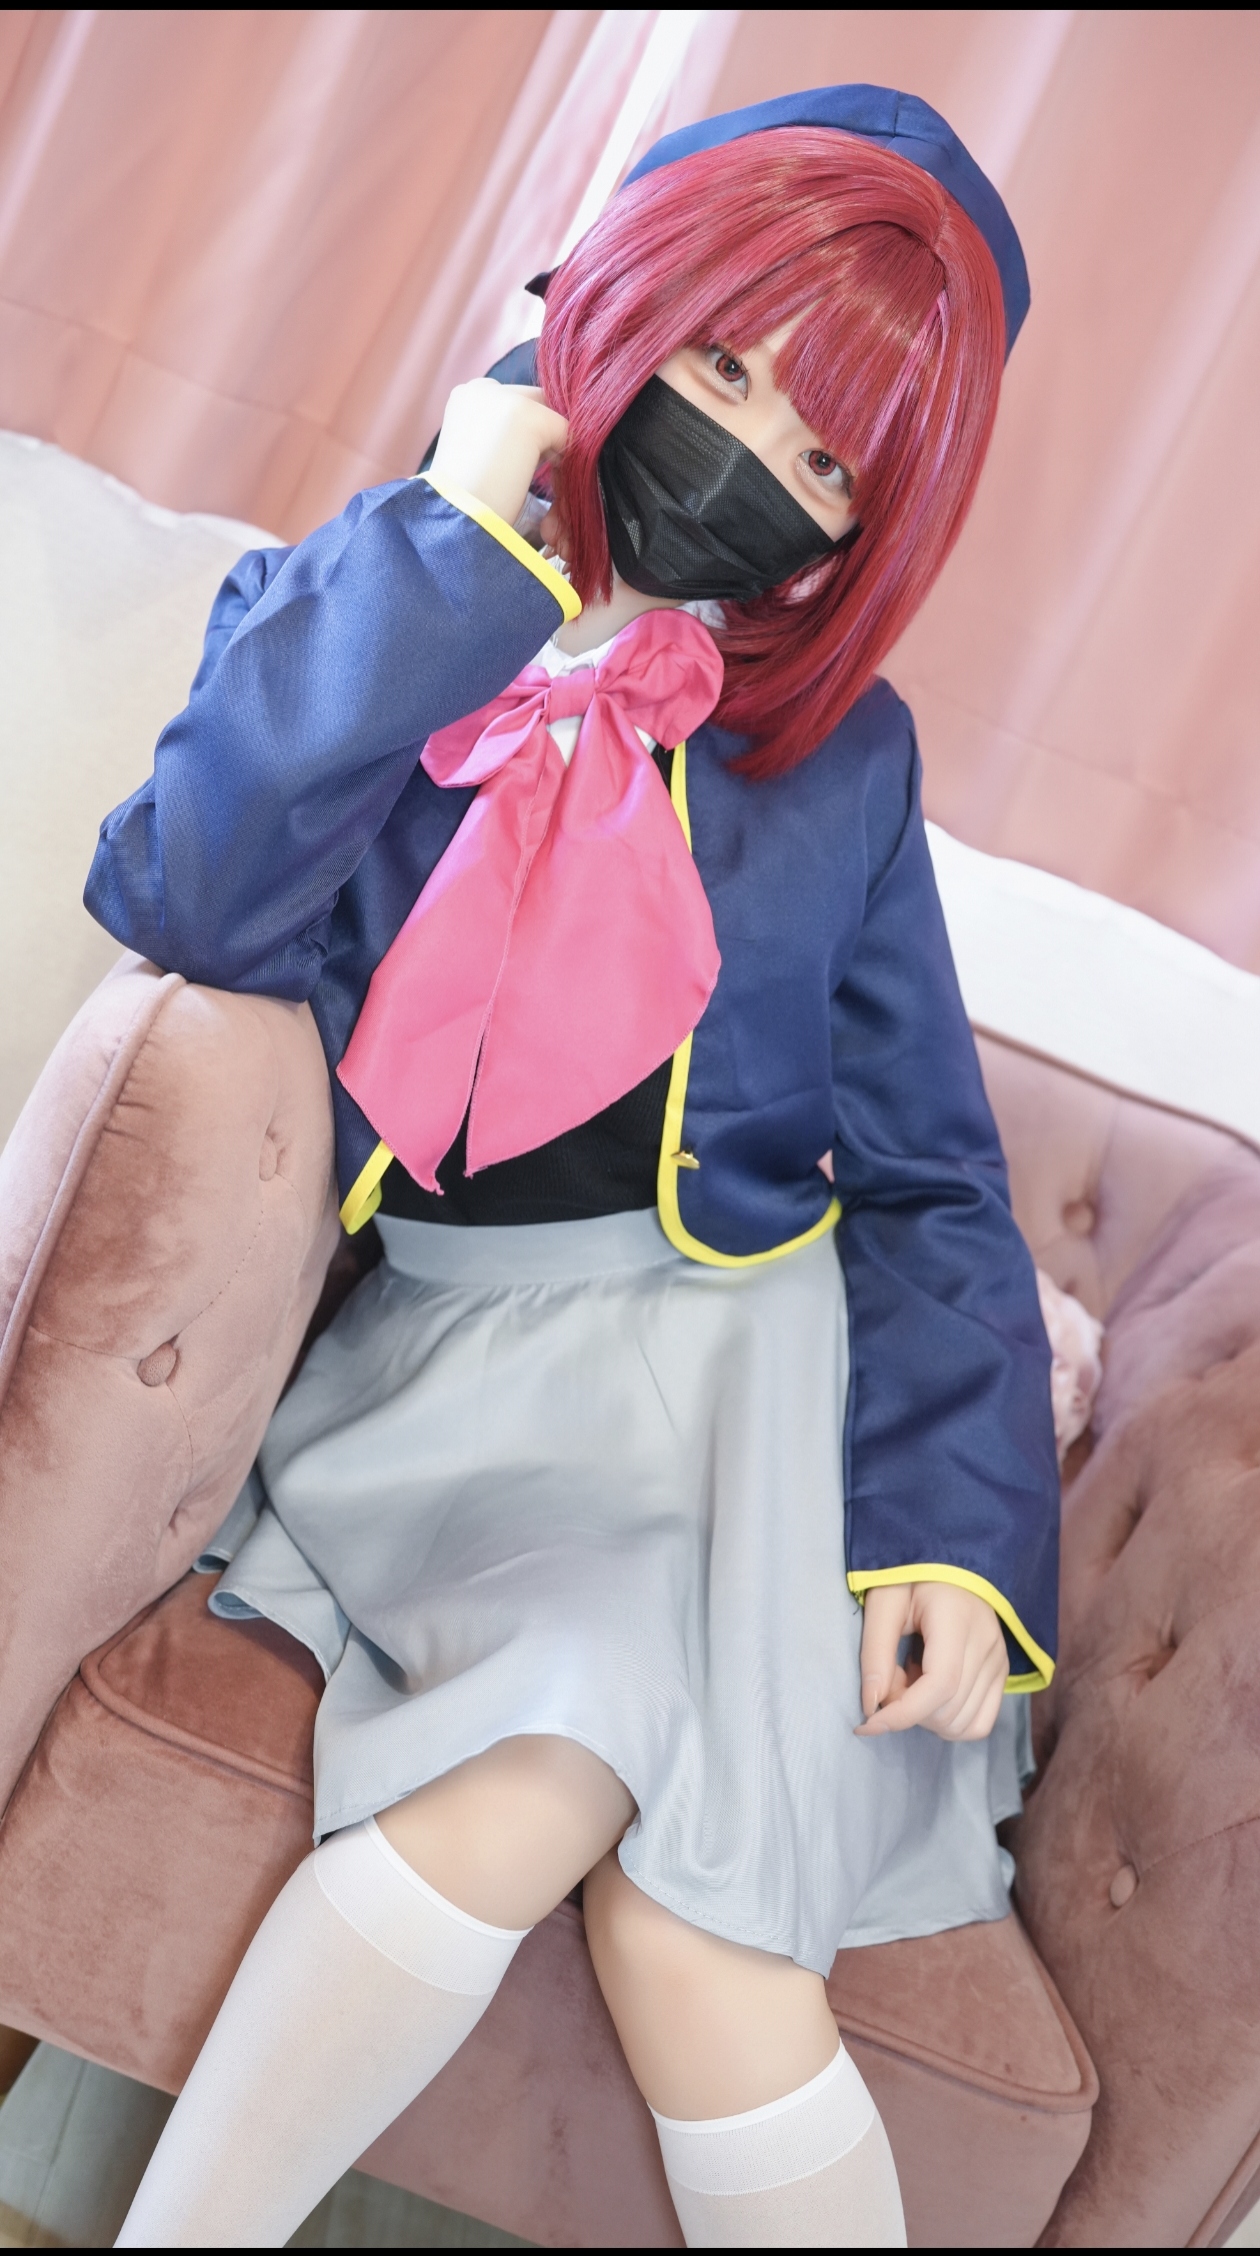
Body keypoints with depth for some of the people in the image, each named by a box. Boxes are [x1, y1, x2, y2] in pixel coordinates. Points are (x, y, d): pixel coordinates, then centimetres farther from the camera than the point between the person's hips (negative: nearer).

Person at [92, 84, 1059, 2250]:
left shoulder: (833, 757, 7)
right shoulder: (339, 613, 5)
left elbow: (930, 1183, 8)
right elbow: (179, 900, -15)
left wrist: (958, 1526, -6)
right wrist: (450, 544, -12)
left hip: (742, 1337, 1)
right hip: (444, 1339, -1)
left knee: (691, 1906, -23)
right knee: (573, 1759, -27)